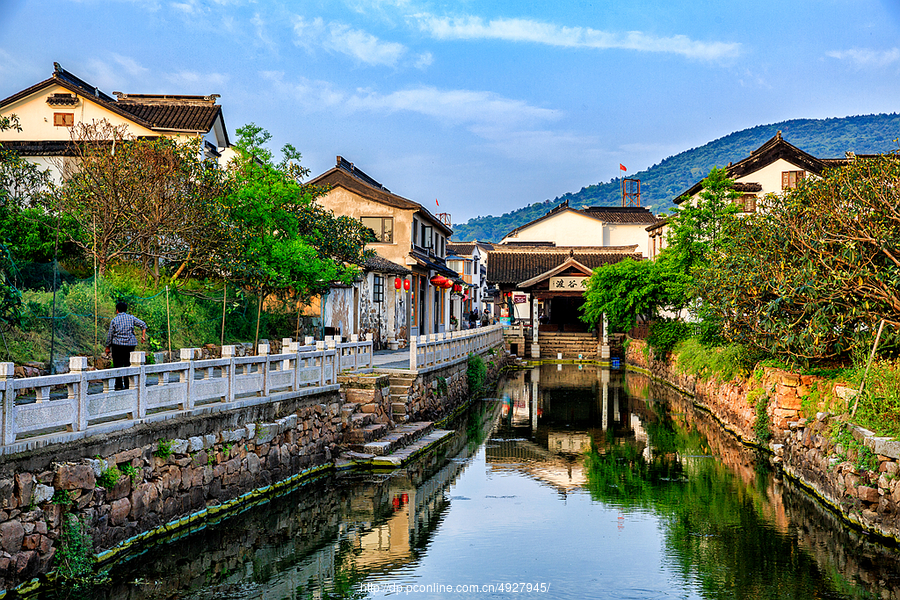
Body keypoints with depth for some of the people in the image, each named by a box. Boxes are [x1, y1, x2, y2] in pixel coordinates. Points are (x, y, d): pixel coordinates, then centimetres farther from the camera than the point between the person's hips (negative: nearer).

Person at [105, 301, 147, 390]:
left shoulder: (114, 320, 0)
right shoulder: (131, 318, 5)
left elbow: (110, 335, 1)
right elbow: (143, 325, 0)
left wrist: (108, 347, 9)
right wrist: (143, 336, 2)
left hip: (117, 344, -2)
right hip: (130, 344, 2)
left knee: (117, 365, 2)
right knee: (128, 364, 8)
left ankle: (119, 385, -1)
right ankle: (127, 385, 7)